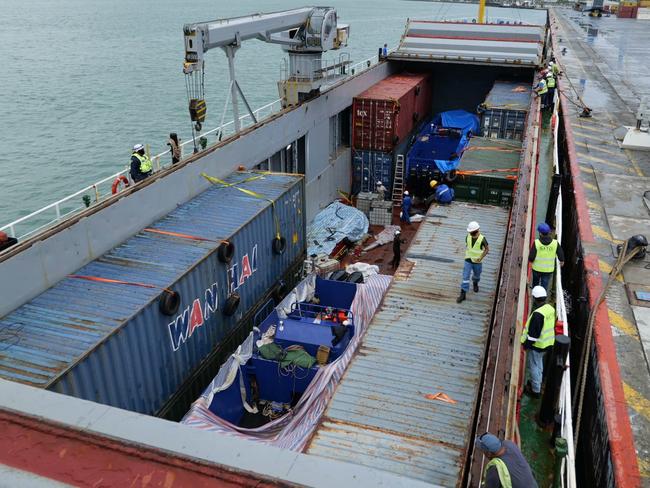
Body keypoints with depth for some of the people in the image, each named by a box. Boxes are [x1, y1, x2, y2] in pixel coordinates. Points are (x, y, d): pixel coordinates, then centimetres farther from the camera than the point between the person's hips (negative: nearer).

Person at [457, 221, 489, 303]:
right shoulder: (468, 236, -12)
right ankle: (463, 294, 3)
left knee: (476, 275, 24)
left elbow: (487, 249, -11)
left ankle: (475, 283, 58)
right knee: (465, 277, -3)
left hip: (477, 262, -1)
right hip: (468, 260, 1)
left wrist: (481, 257, -23)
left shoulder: (482, 239, -22)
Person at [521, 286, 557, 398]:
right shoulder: (551, 308, -3)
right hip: (547, 342, 9)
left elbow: (533, 333, -27)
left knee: (533, 366, 6)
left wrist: (526, 344, -14)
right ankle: (537, 383, 43)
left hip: (536, 345, -9)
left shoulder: (537, 314, -31)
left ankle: (535, 391, 16)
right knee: (539, 363, 26)